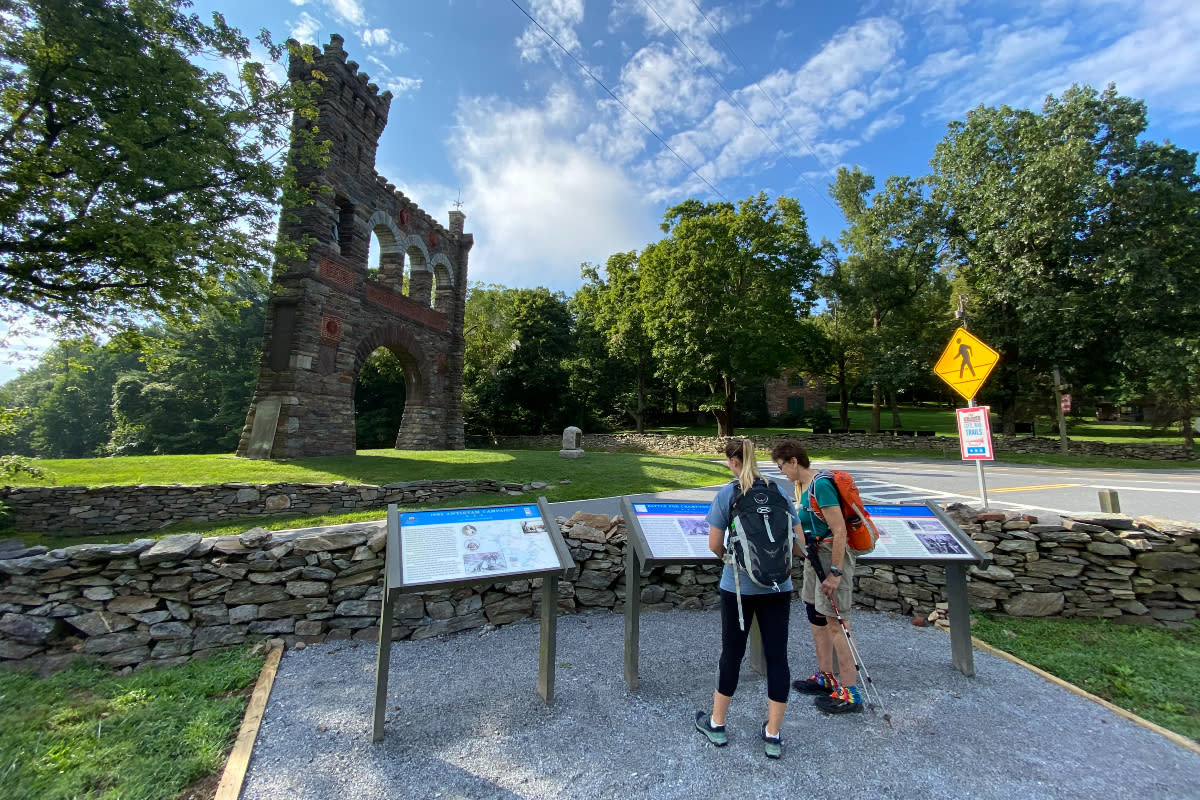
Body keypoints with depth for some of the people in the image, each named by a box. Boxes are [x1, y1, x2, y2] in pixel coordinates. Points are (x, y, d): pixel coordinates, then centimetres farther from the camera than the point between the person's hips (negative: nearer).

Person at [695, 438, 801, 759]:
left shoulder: (726, 494, -10)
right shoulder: (778, 491, -2)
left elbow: (714, 545, -9)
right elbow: (798, 541, 3)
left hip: (738, 587, -2)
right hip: (777, 587, 2)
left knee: (732, 654, 13)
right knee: (777, 657, 12)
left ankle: (716, 724, 31)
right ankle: (773, 735, 26)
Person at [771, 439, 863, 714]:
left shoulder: (821, 485, -21)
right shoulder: (801, 485, 9)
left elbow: (839, 531, -24)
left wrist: (835, 573, -23)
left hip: (832, 557, -10)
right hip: (814, 556, 10)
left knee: (835, 622, -3)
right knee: (816, 616, 17)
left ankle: (849, 693, 9)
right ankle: (825, 678, 31)